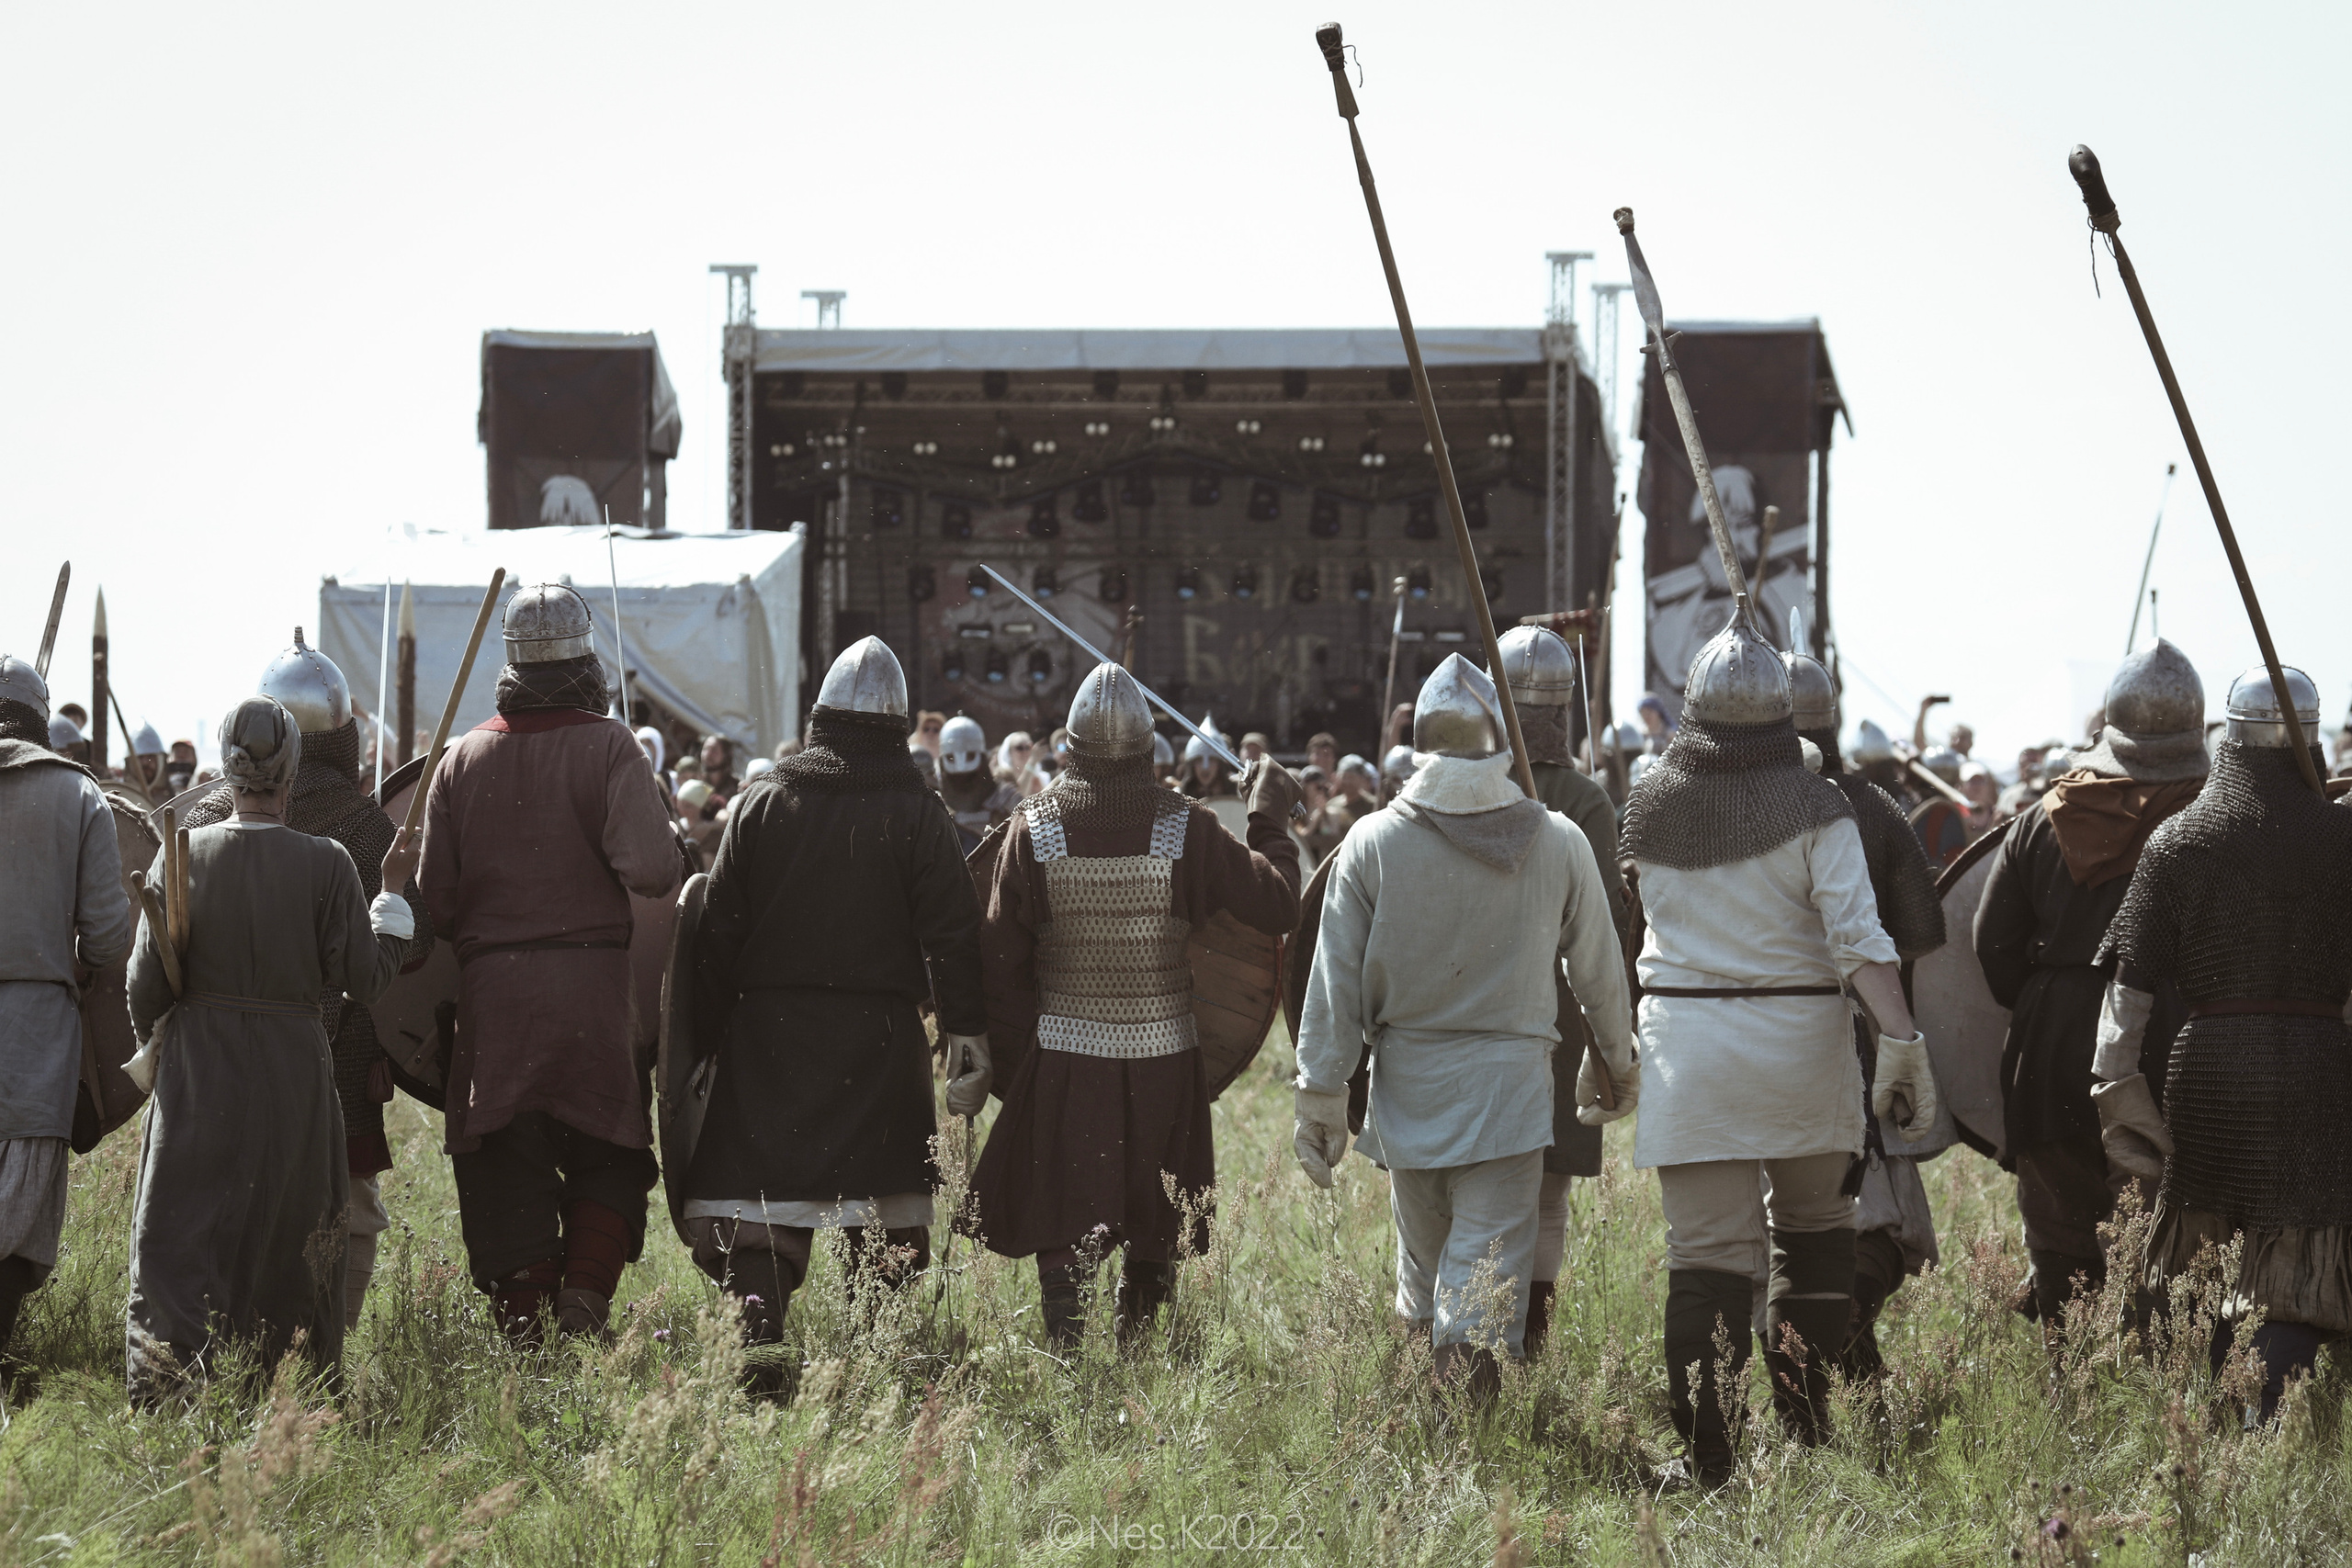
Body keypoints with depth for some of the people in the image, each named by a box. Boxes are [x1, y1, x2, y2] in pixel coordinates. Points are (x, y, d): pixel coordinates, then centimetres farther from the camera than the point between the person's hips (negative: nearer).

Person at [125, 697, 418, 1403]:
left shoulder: (181, 856, -4)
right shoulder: (326, 864, -8)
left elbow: (147, 982, -1)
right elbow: (363, 979, -4)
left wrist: (150, 1046, 18)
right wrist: (393, 891, 8)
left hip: (196, 1076, 0)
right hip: (292, 1071, 0)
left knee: (179, 1237, 2)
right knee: (288, 1240, 12)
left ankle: (170, 1384, -15)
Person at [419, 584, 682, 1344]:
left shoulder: (462, 759, 5)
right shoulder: (609, 747, -6)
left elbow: (435, 898, 5)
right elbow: (649, 869, -18)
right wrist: (669, 844, 4)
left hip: (490, 988, 2)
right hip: (591, 980, -2)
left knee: (504, 1167, 8)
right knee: (610, 1153, 12)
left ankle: (522, 1318, 4)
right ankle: (586, 1286, -6)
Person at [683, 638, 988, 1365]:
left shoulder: (759, 805, 5)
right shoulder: (916, 814, 0)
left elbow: (720, 931, 5)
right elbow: (952, 932, -3)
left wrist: (709, 1035, 11)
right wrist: (968, 1034, 0)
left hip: (768, 1031, 1)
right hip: (880, 1033, -1)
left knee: (759, 1201, -1)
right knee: (881, 1208, 7)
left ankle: (757, 1332, -17)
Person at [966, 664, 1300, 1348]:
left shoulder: (1033, 828, -6)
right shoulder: (1186, 828, -9)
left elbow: (1000, 955, -3)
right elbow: (1277, 905, -8)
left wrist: (1011, 1056, 8)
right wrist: (1270, 824, 8)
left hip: (1064, 1057, -1)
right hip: (1163, 1057, 1)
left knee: (1063, 1228, 3)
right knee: (1153, 1235, 16)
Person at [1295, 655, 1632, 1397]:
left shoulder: (1373, 841, -4)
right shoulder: (1558, 842, -3)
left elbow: (1335, 979, -3)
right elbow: (1599, 970, 8)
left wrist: (1321, 1095, 3)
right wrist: (1620, 1063, 24)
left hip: (1407, 1079, 2)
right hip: (1509, 1081, -2)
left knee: (1423, 1268, 18)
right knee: (1486, 1276, -3)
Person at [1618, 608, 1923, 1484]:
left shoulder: (1650, 805, 1)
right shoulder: (1813, 809, -7)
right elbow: (1857, 936, -14)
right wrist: (1902, 1041, -14)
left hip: (1683, 1044, 1)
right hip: (1799, 1043, -1)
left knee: (1703, 1253, 0)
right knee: (1817, 1231, 19)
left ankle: (1707, 1460, -4)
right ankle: (1806, 1421, 13)